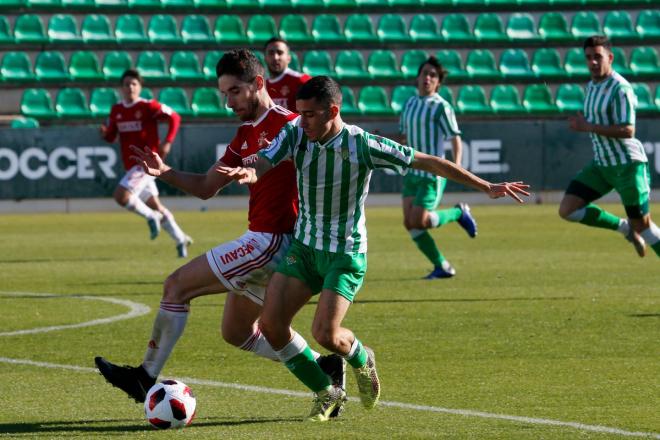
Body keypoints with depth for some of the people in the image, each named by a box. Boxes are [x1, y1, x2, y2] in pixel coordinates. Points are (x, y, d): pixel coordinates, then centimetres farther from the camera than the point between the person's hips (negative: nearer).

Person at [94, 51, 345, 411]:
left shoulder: (286, 124, -12)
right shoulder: (245, 135, 16)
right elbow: (207, 187, 19)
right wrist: (164, 173, 3)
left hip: (269, 242, -10)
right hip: (260, 243, 10)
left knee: (177, 285, -8)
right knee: (237, 334, 18)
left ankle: (146, 377, -2)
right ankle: (323, 365, 20)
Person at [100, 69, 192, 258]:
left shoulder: (148, 106, -11)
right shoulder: (116, 110, 8)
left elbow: (175, 118, -7)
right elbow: (111, 135, 16)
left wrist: (167, 142, -16)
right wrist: (105, 133, -8)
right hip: (131, 165, 7)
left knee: (121, 195, -23)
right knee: (154, 205, 14)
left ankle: (151, 216, 0)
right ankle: (181, 239, 28)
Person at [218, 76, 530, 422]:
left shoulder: (363, 145, -19)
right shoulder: (295, 134, -8)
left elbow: (430, 163, -13)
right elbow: (262, 166, -21)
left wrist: (487, 188, -12)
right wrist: (248, 173, -48)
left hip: (346, 254, -5)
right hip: (303, 247, 5)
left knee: (325, 333, -17)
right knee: (270, 324, -8)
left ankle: (361, 360, 21)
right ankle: (327, 394, 12)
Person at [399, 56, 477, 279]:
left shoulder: (441, 106, -10)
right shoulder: (410, 103, 12)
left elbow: (456, 139, -11)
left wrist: (456, 166, -23)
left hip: (432, 173, -7)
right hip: (412, 172, 7)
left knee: (419, 221, -14)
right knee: (409, 223, -1)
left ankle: (459, 213, 13)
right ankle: (442, 267, 8)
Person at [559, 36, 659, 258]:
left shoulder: (620, 88, -17)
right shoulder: (592, 86, 10)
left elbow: (627, 130, -26)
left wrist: (588, 127, -24)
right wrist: (583, 125, 5)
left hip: (627, 164, -8)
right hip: (601, 164, 8)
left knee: (642, 225, -4)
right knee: (567, 210, -2)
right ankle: (626, 228, 13)